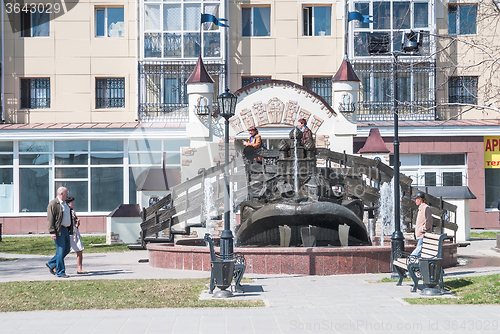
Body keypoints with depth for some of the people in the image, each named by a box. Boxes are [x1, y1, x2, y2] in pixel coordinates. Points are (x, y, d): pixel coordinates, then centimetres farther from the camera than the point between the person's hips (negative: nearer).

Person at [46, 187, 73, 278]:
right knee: (60, 251, -5)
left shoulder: (65, 203, 18)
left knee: (67, 249, 13)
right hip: (59, 230, -9)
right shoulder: (53, 204, -11)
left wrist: (70, 229, 22)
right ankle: (60, 272, 2)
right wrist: (52, 232, -22)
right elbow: (50, 219, -16)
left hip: (66, 229, 9)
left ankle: (51, 264, 26)